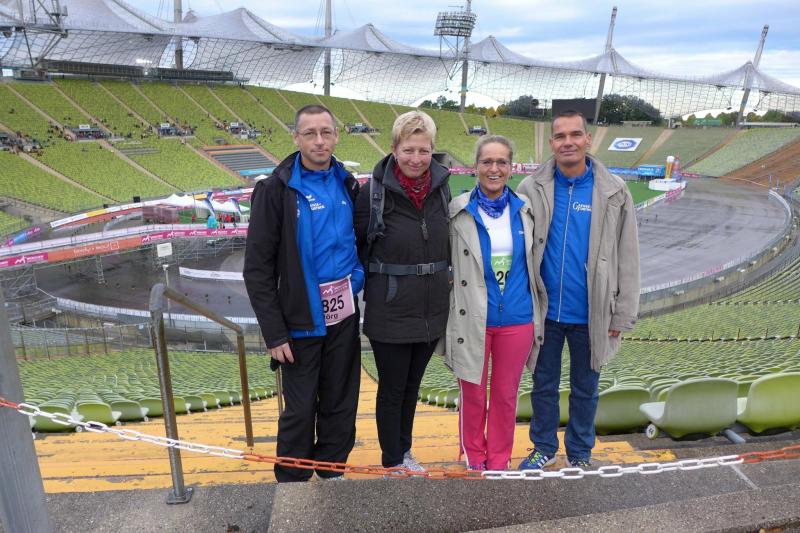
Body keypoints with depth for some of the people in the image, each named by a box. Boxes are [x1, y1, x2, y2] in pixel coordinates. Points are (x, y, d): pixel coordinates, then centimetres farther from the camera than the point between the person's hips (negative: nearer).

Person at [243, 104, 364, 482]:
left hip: (344, 316, 4)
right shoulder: (276, 189, -9)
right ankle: (292, 482, 29)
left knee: (341, 403, 15)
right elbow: (257, 268, -10)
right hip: (301, 320, -4)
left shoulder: (347, 184, 5)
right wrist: (274, 333, -12)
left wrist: (358, 278, 3)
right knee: (299, 410, 7)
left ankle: (333, 471, 36)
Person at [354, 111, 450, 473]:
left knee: (412, 385, 20)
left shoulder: (442, 186, 0)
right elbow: (355, 241, -3)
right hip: (390, 310, -4)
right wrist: (369, 280, 0)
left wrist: (444, 275, 11)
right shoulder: (375, 191, -14)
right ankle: (392, 462, 30)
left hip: (432, 307, 5)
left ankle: (404, 452, 39)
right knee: (392, 387, 10)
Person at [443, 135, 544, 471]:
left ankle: (499, 460, 34)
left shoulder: (524, 210, 3)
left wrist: (540, 303, 17)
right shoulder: (458, 212, -6)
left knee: (506, 394, 14)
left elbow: (534, 263, 14)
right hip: (472, 320, -2)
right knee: (473, 394, 11)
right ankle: (474, 457, 34)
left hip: (517, 320, 3)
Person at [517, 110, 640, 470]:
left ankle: (580, 453, 36)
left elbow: (627, 258, -1)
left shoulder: (613, 192, -3)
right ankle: (544, 447, 36)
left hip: (590, 314, 0)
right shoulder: (532, 189, -3)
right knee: (544, 383, 15)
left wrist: (622, 315, -3)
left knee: (585, 388, 15)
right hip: (544, 310, 1)